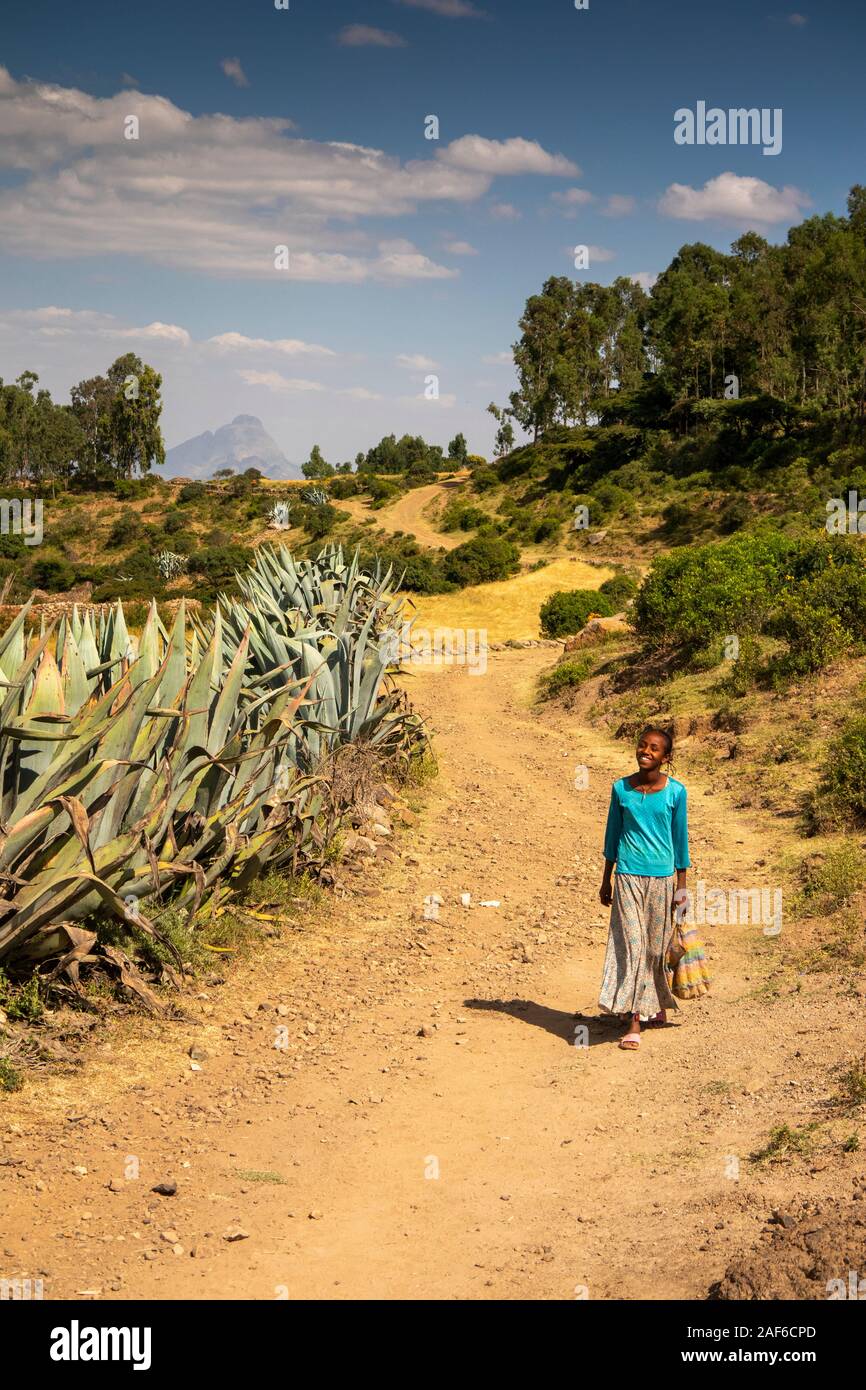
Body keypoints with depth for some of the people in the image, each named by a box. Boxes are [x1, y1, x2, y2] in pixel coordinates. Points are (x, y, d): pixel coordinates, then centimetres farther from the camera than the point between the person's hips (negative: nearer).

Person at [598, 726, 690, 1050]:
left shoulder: (675, 791, -3)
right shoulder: (620, 789, 0)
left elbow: (680, 838, 3)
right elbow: (612, 835, 9)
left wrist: (681, 885, 3)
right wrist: (606, 880, 12)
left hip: (661, 877, 0)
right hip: (628, 877, 0)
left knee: (657, 946, 9)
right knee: (630, 946, -5)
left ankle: (657, 1003, 31)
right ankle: (634, 1022, -3)